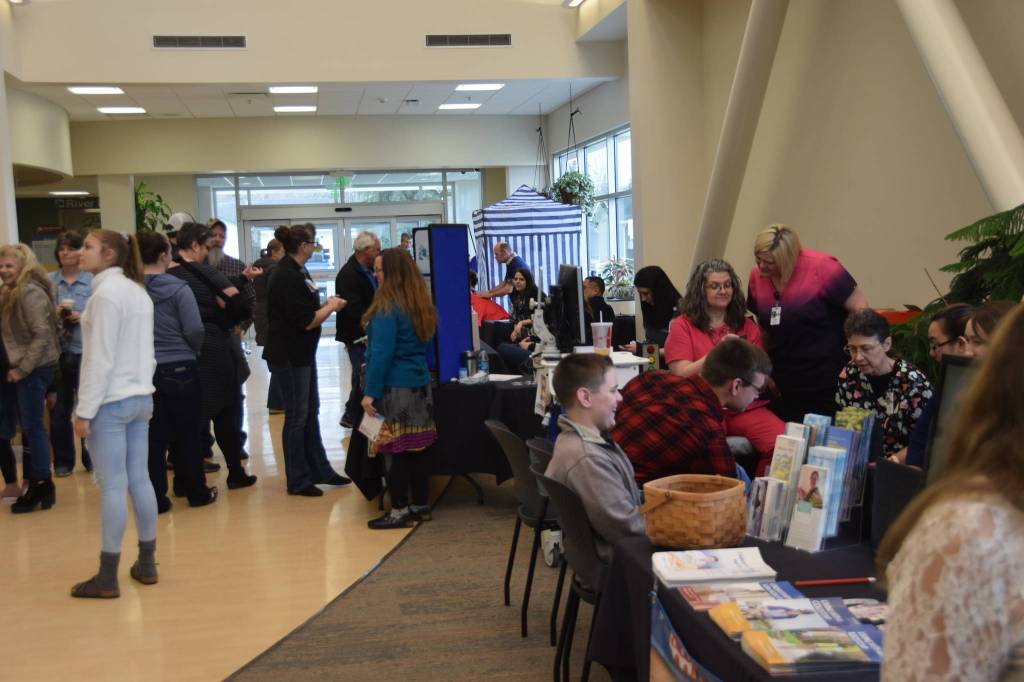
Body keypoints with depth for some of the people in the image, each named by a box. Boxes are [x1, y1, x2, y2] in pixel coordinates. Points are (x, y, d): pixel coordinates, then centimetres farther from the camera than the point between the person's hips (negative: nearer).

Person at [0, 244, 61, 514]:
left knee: (32, 426, -4)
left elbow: (42, 334, -21)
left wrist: (22, 369, -19)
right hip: (24, 367, 9)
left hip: (35, 368, -9)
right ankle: (36, 482, 21)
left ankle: (41, 486, 4)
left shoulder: (30, 293, -16)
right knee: (29, 426, 13)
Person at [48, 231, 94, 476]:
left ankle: (91, 458, 20)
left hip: (86, 351, -3)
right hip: (57, 352, 3)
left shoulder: (93, 281, -3)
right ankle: (63, 461, 21)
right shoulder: (48, 281, 6)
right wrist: (53, 313, -11)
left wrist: (83, 317, -19)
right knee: (59, 409, 9)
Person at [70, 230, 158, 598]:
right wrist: (141, 386, 19)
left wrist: (84, 410, -13)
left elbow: (100, 358, -16)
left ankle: (108, 577, 3)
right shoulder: (138, 292, 12)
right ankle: (147, 564, 18)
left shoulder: (105, 292, -13)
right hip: (140, 398, 8)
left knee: (112, 486, -4)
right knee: (139, 480, 11)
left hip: (111, 402, -8)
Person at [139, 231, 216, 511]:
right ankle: (196, 492, 20)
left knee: (154, 436, 9)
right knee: (188, 433, 10)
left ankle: (156, 498, 12)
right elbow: (195, 331, -14)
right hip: (180, 369, -3)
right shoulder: (178, 289, -12)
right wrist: (195, 352, 7)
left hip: (144, 371, 3)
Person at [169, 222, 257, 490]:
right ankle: (236, 473, 16)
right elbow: (241, 307, -17)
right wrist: (227, 321, 1)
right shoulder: (206, 273, -10)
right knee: (225, 412, 9)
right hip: (214, 350, -3)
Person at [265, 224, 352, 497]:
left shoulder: (294, 271, 10)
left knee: (311, 412, 16)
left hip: (301, 354, 10)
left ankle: (320, 471, 27)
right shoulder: (288, 276, -20)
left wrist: (326, 304, 3)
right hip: (289, 356, -10)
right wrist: (331, 307, -7)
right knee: (297, 417, 0)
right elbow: (307, 321, -21)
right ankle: (298, 481, 12)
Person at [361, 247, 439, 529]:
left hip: (394, 388, -8)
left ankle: (400, 511, 5)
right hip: (420, 385, 8)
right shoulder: (421, 305, 10)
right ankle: (421, 505, 20)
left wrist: (370, 392, -15)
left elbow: (381, 353, -18)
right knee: (417, 446, 12)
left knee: (394, 449, -1)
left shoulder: (387, 308, -15)